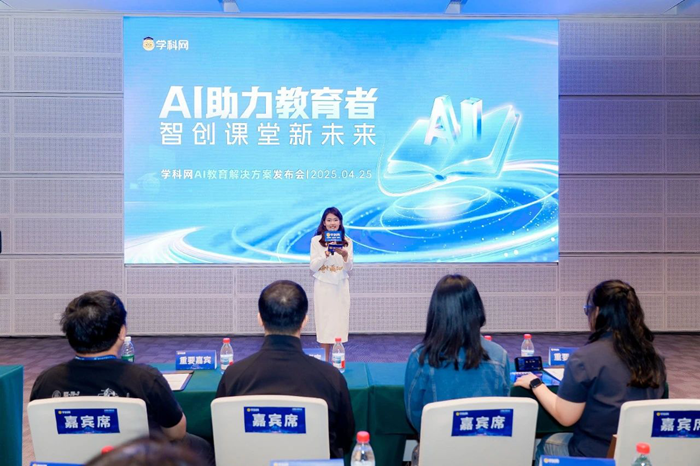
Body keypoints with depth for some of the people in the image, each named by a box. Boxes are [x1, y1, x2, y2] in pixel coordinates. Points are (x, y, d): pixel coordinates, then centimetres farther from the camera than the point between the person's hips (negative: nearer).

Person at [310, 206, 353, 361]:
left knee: (339, 321, 2)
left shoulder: (347, 241, 4)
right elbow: (313, 267, -6)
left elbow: (349, 268, 1)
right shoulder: (316, 240, -2)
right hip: (323, 286, -2)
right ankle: (325, 360, 8)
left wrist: (345, 255, -19)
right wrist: (326, 255, -22)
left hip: (341, 286, 2)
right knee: (324, 322, -1)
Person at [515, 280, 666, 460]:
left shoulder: (585, 357, -22)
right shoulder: (653, 357, -4)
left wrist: (535, 384, -3)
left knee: (546, 444, 25)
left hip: (597, 454, -5)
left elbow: (565, 417, -16)